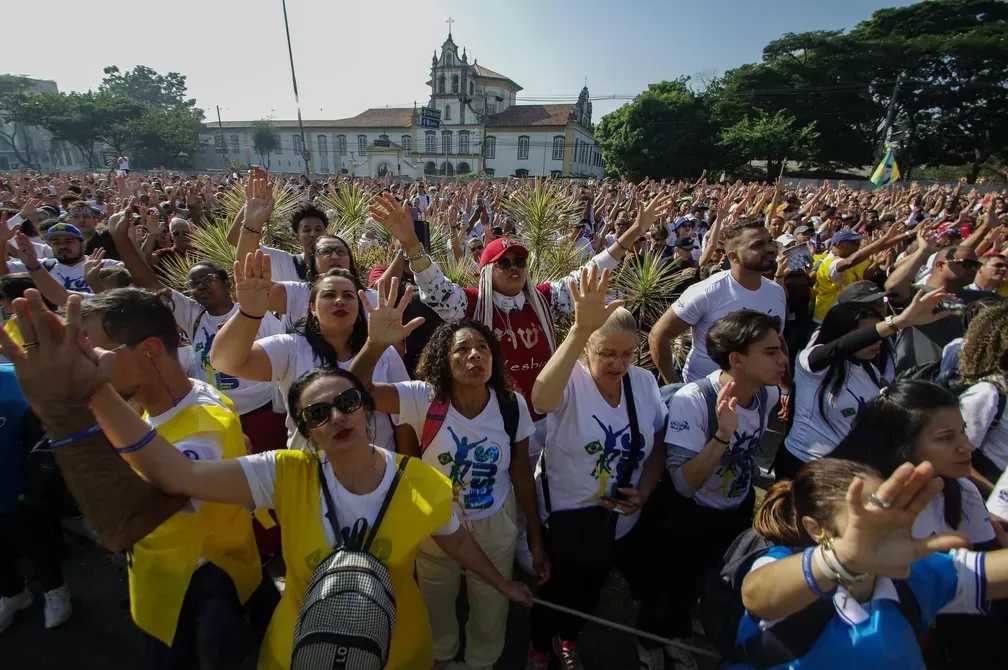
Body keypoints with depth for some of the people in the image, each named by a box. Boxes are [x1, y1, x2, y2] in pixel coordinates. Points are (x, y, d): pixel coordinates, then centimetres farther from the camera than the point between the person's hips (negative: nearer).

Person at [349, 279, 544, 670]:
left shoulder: (512, 405, -17)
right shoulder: (425, 398, -22)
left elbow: (522, 473, -7)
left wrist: (536, 539, 0)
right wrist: (376, 344, -55)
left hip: (495, 528, 1)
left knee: (491, 615, 24)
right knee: (437, 610, 27)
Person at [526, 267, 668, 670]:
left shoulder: (644, 383, -8)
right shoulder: (571, 381, -25)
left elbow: (658, 444, 4)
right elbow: (541, 398, -50)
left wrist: (645, 489, -12)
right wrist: (581, 329, -58)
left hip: (619, 519, 5)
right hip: (565, 517, -4)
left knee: (592, 589, 27)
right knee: (556, 590, 20)